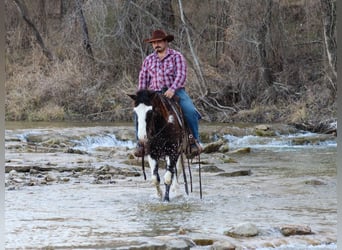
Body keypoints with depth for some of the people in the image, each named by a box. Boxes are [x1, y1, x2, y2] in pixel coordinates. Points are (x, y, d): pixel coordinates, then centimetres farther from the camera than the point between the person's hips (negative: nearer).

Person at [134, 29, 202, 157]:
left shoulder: (177, 56, 2)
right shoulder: (149, 59, 14)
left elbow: (181, 75, -10)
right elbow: (143, 78, 13)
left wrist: (172, 89, -27)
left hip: (176, 92, -3)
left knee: (190, 111, -28)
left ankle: (195, 141, -11)